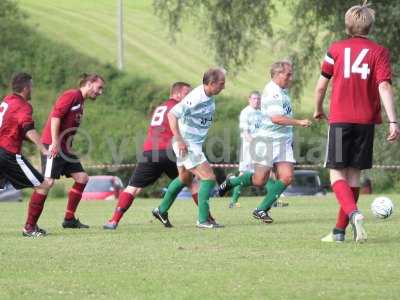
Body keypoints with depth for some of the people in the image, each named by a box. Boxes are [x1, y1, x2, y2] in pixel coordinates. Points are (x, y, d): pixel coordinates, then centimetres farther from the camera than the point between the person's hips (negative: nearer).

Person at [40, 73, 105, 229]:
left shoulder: (80, 101, 19)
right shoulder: (72, 95, -9)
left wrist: (69, 147, 12)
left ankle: (69, 219, 13)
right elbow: (55, 116, -19)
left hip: (65, 148, 10)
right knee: (48, 182, -12)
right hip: (53, 146, -10)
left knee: (82, 178, 7)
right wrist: (55, 143, -22)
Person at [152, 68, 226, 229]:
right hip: (186, 145, -10)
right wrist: (180, 140, -25)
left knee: (184, 179, 24)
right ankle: (203, 220, -7)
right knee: (209, 178, -12)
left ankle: (162, 210, 39)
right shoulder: (195, 98, -25)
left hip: (195, 144, 10)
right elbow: (172, 114, -24)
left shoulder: (209, 98, 4)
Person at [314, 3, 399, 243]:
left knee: (337, 174, 0)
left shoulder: (336, 49, 4)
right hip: (366, 121, 1)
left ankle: (353, 214, -27)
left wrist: (319, 110, 25)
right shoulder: (379, 52, 1)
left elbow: (321, 86, 7)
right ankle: (340, 230, 13)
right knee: (354, 175, 11)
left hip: (340, 120, -1)